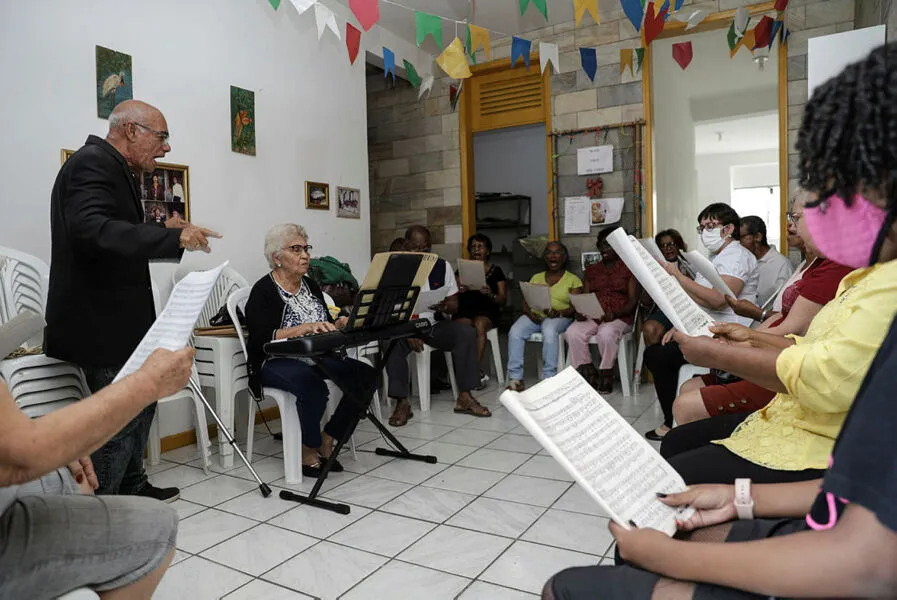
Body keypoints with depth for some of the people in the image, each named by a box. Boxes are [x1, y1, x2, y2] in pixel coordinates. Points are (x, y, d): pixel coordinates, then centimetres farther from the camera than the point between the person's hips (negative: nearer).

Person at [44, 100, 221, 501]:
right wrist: (173, 238, -31)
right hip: (99, 323, -11)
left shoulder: (112, 168, 17)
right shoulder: (92, 163, -15)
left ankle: (131, 487, 37)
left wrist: (164, 233, 9)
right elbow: (91, 231, -32)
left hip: (117, 320, 11)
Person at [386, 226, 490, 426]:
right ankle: (402, 403, -25)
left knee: (467, 333, -22)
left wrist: (444, 307, -20)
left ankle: (464, 398, -17)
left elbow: (454, 304, 6)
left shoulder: (442, 266, 5)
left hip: (433, 325, 3)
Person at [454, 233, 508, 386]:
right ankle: (478, 372, -30)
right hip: (464, 310, 1)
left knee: (479, 325, -36)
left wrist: (491, 295, -16)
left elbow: (503, 300, 6)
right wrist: (459, 291, -12)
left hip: (488, 311, -1)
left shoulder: (496, 271, 12)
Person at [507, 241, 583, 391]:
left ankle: (549, 378, -32)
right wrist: (529, 313, -11)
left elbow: (575, 307, -1)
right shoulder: (536, 278, 22)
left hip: (560, 317, -3)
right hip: (534, 316, 3)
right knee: (515, 332, -28)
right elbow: (525, 302, 13)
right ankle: (515, 378, -28)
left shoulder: (573, 280, 11)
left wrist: (559, 313, -22)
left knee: (549, 331, -38)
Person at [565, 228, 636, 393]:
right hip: (592, 316, 4)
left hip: (620, 317, -3)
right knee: (573, 332, -28)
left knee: (606, 333, -37)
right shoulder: (591, 270, 21)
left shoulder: (628, 268, 9)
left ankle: (606, 374, -17)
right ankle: (588, 373, -18)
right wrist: (580, 311, -9)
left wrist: (615, 313, -19)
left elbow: (633, 299, 0)